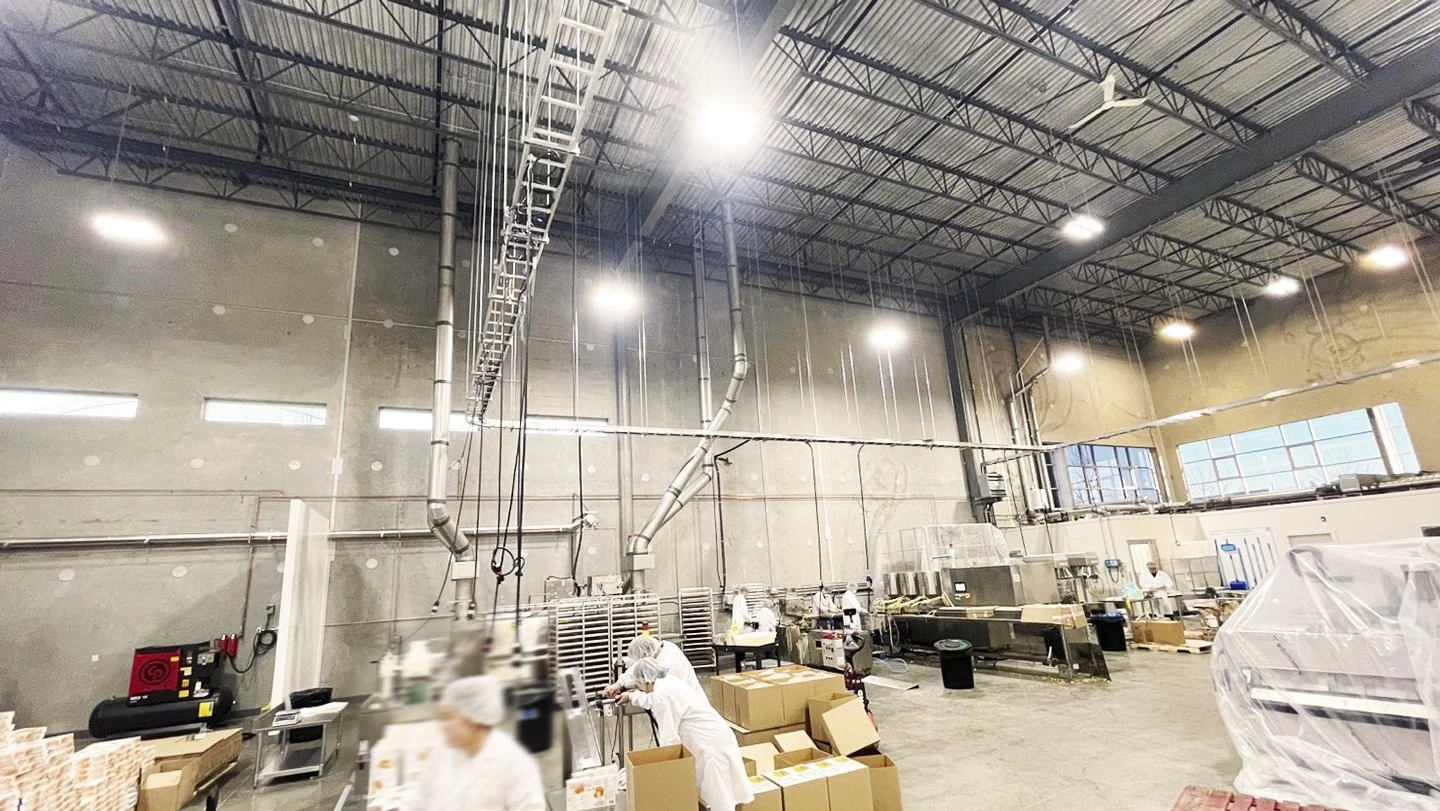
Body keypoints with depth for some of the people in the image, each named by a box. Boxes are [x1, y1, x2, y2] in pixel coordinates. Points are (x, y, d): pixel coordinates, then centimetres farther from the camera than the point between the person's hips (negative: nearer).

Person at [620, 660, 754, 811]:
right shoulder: (667, 685, 10)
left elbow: (669, 738, -17)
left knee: (717, 798, -2)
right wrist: (632, 697, 47)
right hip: (713, 739, 10)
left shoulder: (662, 695, -19)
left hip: (711, 744, -10)